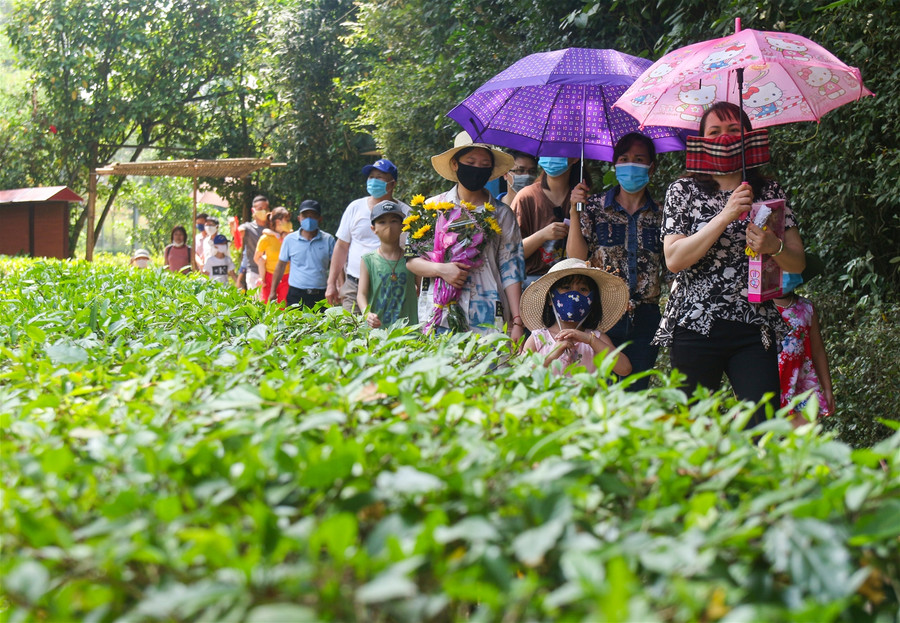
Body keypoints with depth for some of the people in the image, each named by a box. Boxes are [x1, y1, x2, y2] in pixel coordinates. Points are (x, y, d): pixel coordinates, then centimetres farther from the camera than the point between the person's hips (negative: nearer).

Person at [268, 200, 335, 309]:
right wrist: (273, 291, 11)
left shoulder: (328, 240, 5)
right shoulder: (289, 239, 5)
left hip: (321, 296, 0)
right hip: (296, 295, 0)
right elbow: (281, 266, 13)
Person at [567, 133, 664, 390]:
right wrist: (574, 212, -12)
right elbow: (576, 258, -5)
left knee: (636, 393, 3)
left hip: (645, 320, 2)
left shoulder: (660, 214, 9)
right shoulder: (594, 206, 6)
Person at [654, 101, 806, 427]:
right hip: (695, 326, -1)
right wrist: (725, 217, -16)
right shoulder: (683, 191, 6)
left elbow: (798, 263, 8)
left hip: (754, 329, 1)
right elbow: (674, 259, -7)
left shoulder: (770, 192, 12)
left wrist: (775, 247, -15)